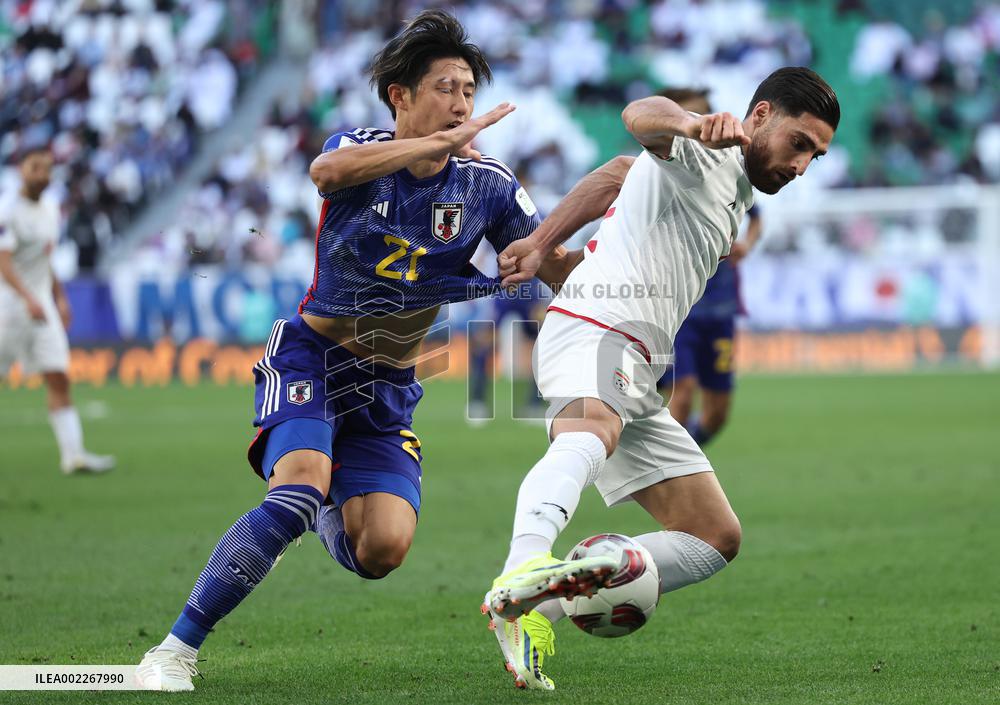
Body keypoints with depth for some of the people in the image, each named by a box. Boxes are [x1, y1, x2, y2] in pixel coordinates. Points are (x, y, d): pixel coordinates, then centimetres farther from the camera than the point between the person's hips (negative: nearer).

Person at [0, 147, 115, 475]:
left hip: (42, 307, 7)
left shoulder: (50, 210, 12)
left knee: (59, 380, -4)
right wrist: (29, 299, -34)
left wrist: (59, 298, 18)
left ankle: (73, 454, -10)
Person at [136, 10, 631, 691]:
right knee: (301, 487, -31)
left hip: (387, 390, 3)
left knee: (383, 549, -15)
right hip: (310, 360, -3)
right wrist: (444, 142, -37)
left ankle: (331, 515, 27)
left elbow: (558, 271, -3)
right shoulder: (361, 149, -9)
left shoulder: (487, 184, -3)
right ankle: (177, 648, -23)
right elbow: (328, 171, -35)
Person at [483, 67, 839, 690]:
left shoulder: (734, 202, 28)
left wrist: (545, 246, 31)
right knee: (591, 434, -41)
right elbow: (641, 117, -25)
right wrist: (695, 124, -47)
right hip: (592, 330, -10)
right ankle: (521, 577, -69)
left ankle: (542, 608, -6)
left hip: (636, 379, 10)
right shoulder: (701, 153, -1)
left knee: (716, 537, 6)